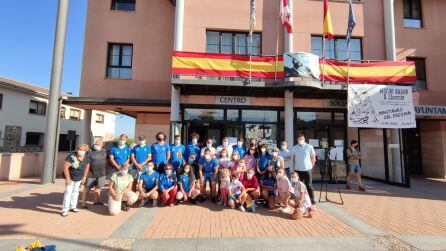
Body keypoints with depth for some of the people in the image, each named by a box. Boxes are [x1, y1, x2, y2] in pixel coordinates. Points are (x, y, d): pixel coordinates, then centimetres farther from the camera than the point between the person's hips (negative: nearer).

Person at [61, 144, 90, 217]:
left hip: (79, 178, 5)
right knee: (68, 192, -8)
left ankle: (73, 207, 28)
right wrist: (67, 178, -24)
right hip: (70, 178, -5)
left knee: (75, 191, 15)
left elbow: (87, 167, 7)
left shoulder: (86, 158, -8)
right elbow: (65, 167, -25)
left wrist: (84, 177, 8)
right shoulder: (71, 157, -25)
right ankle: (65, 210, 1)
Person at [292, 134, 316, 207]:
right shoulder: (294, 148, 1)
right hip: (298, 170, 2)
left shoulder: (309, 147, -4)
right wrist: (294, 167, 8)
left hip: (307, 169, -2)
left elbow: (313, 157, 4)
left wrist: (311, 166, 3)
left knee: (309, 185, 2)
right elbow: (292, 158, 10)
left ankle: (311, 200, 12)